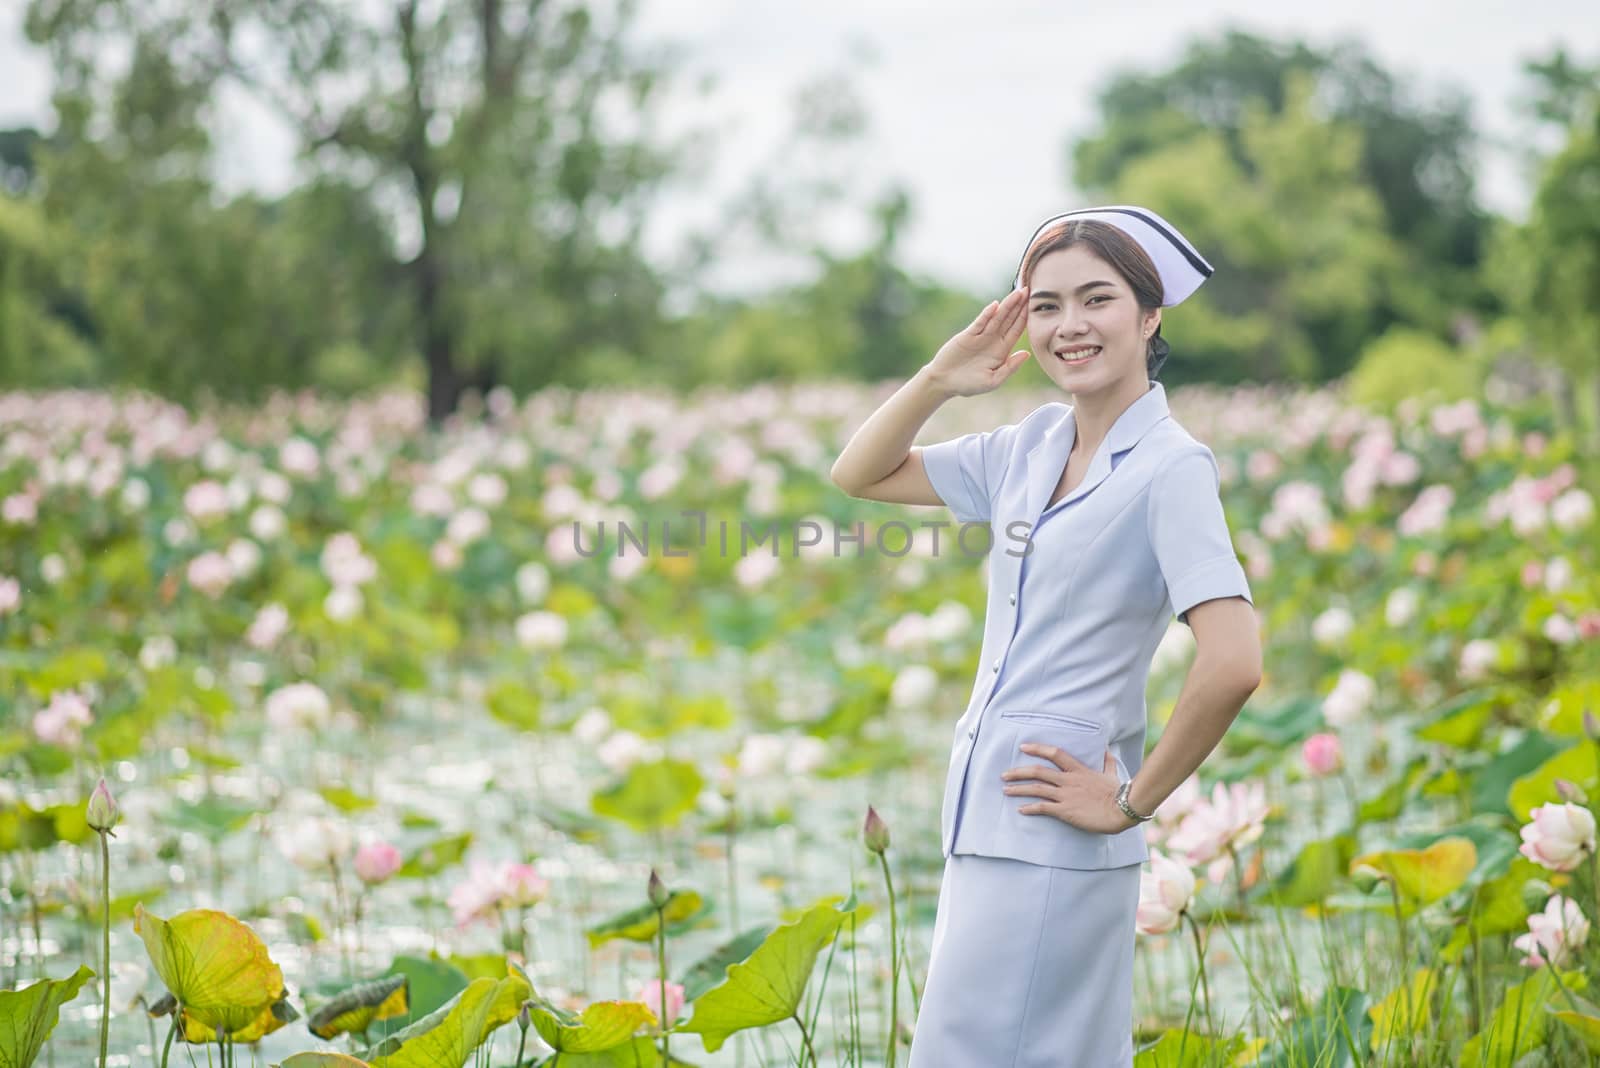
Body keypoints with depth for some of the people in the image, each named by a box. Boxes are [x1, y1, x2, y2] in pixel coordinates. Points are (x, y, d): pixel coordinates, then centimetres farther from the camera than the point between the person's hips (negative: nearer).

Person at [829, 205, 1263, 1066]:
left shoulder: (1170, 468, -13)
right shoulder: (1031, 446, 10)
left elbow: (1232, 664, -23)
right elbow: (860, 476, 18)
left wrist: (1133, 801, -14)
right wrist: (938, 379, 3)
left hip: (1052, 829, -7)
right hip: (987, 817, 7)